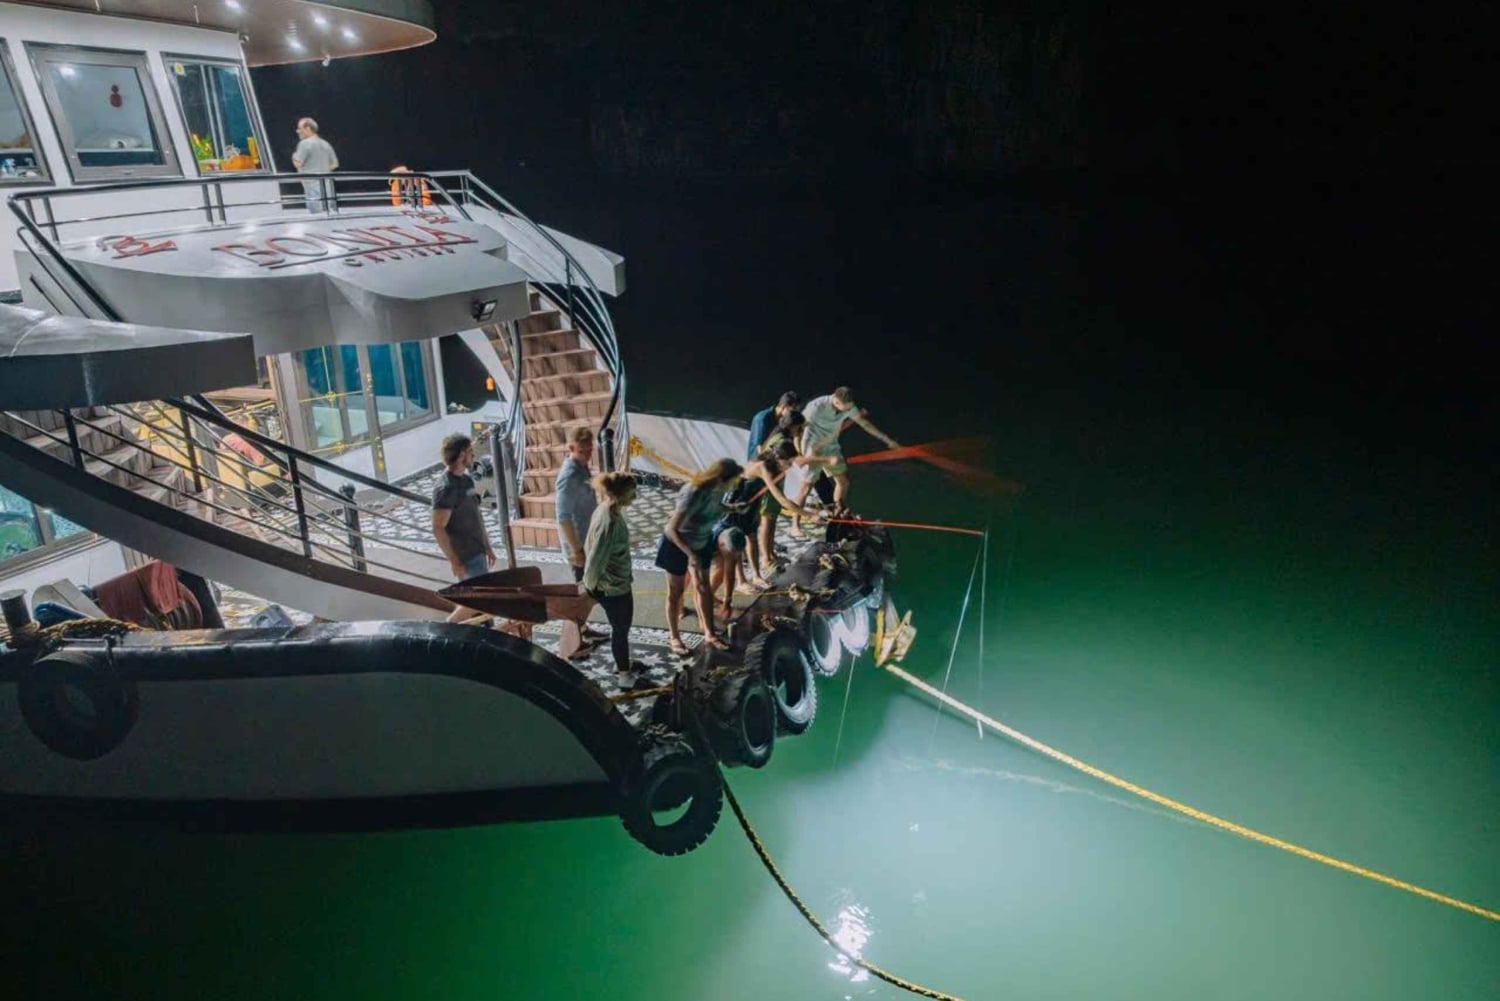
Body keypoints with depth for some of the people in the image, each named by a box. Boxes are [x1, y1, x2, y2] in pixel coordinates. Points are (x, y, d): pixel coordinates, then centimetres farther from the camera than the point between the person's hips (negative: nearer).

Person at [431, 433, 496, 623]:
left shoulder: (466, 479, 8)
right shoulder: (445, 488, -21)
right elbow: (438, 529, -21)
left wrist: (487, 546, 18)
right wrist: (454, 561, -20)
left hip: (477, 550, 9)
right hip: (466, 556, -9)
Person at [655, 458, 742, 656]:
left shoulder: (717, 490, -16)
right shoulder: (693, 495, -37)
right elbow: (672, 530, -33)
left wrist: (732, 509, -6)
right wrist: (690, 554, -38)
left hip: (702, 542, 7)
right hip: (677, 545, -7)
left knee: (702, 587, 17)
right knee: (676, 591, 10)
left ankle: (709, 634, 32)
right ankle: (674, 637, 27)